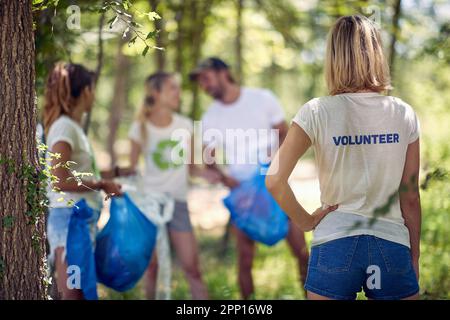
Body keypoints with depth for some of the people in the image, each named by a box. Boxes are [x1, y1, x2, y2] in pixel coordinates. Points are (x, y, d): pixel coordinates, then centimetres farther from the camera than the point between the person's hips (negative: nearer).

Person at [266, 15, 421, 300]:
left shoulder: (318, 113, -6)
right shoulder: (404, 115, 0)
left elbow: (275, 181, -14)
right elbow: (410, 198, 3)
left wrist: (305, 221, 0)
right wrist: (415, 258, 12)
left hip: (335, 243, -1)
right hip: (393, 245, 1)